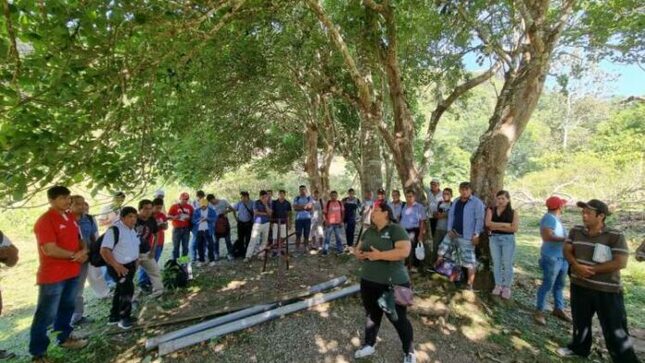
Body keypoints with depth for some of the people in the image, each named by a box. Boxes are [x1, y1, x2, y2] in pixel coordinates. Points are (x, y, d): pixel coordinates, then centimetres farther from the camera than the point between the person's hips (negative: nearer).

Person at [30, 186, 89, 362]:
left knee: (67, 308, 21)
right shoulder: (45, 221, -18)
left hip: (72, 273, 8)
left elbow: (78, 239, 16)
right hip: (52, 276, -8)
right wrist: (75, 255, -12)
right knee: (46, 314, 3)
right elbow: (50, 250, -24)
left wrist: (84, 251, -5)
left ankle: (64, 337, 37)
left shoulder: (70, 218, 8)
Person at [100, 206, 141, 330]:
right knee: (128, 289, -11)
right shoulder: (114, 230, -21)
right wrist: (116, 265, -29)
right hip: (119, 267, -9)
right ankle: (124, 318, 6)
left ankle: (114, 316, 33)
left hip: (130, 265, 9)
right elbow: (104, 251, -26)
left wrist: (135, 261, 11)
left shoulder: (133, 230, 6)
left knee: (121, 290, 18)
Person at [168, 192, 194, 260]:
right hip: (177, 229, -2)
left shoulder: (190, 207, 8)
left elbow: (192, 217, 15)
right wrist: (174, 217, -18)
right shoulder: (174, 206, 2)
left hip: (186, 229, 2)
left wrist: (189, 218, -6)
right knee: (176, 246, -1)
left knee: (185, 246, 3)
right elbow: (168, 216, 1)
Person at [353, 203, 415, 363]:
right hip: (368, 282, 6)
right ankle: (369, 345, 42)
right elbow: (358, 248, 14)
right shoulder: (369, 231, 7)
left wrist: (379, 255, -26)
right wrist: (358, 253, -10)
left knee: (398, 318, 10)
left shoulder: (396, 230, -14)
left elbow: (404, 251, -26)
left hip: (393, 284, -6)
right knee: (371, 314, 21)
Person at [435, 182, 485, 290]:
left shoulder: (477, 202, -8)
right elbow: (451, 215, 12)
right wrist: (450, 229, 1)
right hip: (453, 233, 6)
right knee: (442, 248, 13)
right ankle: (438, 265, 32)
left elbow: (479, 219, -12)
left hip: (467, 236, -6)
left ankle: (469, 284, 7)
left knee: (470, 260, -1)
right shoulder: (456, 201, 12)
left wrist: (476, 234, -16)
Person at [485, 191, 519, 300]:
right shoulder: (491, 210, 4)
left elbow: (514, 228, -10)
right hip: (494, 239, 2)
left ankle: (507, 287, 18)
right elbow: (488, 223, -10)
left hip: (508, 240, -1)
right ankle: (498, 285, 21)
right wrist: (505, 224, -14)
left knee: (507, 264, 5)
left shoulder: (513, 212, 0)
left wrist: (496, 227, -11)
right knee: (496, 263, 9)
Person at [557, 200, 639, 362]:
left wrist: (591, 270, -17)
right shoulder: (576, 231, -1)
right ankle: (579, 348, 41)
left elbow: (620, 263, -17)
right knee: (580, 321, 21)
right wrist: (577, 266, -16)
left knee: (614, 330, 4)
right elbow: (567, 251, 2)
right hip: (579, 285, 5)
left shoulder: (615, 236, -14)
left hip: (607, 290, -4)